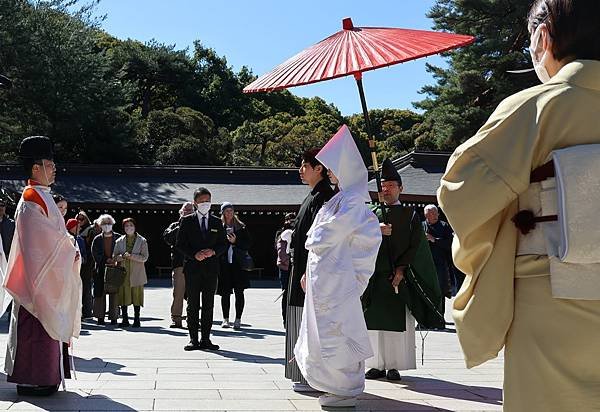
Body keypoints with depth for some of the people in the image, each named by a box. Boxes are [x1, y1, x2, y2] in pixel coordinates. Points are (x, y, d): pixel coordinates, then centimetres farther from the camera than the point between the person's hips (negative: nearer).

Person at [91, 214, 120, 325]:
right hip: (101, 270, 1)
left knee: (114, 294, -2)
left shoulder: (118, 238, 8)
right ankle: (100, 317, 5)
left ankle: (114, 317, 2)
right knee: (100, 294, -1)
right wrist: (106, 260, -9)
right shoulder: (97, 239, 10)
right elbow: (95, 255, 4)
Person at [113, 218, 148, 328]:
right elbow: (114, 256, 10)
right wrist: (121, 256, -12)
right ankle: (124, 319, 9)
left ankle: (136, 320, 7)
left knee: (136, 296, -1)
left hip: (137, 273, -2)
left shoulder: (142, 241, 4)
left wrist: (132, 256, -15)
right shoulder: (119, 241, 11)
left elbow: (144, 257, -2)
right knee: (123, 295, 0)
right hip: (123, 273, 2)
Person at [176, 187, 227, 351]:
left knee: (208, 305, 4)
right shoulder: (187, 221, 5)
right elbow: (180, 243, 0)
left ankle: (205, 339, 8)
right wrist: (194, 254, -14)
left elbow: (224, 244, 11)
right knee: (192, 305, 0)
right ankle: (193, 339, 4)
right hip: (192, 268, -2)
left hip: (211, 268, 2)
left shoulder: (217, 222, 12)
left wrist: (213, 252, -9)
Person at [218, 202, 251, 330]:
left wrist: (235, 241, -9)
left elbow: (247, 245, 4)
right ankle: (225, 319, 15)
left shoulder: (241, 227, 7)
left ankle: (238, 320, 4)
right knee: (225, 292, 3)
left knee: (239, 292, -2)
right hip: (223, 264, 0)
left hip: (238, 263, 0)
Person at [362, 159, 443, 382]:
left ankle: (394, 366, 2)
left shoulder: (410, 215, 7)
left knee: (397, 321, -3)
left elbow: (415, 246, 0)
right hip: (375, 276, 2)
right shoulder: (372, 214, 13)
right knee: (375, 321, 2)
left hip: (399, 276, -2)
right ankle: (377, 365, 9)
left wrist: (401, 270, -11)